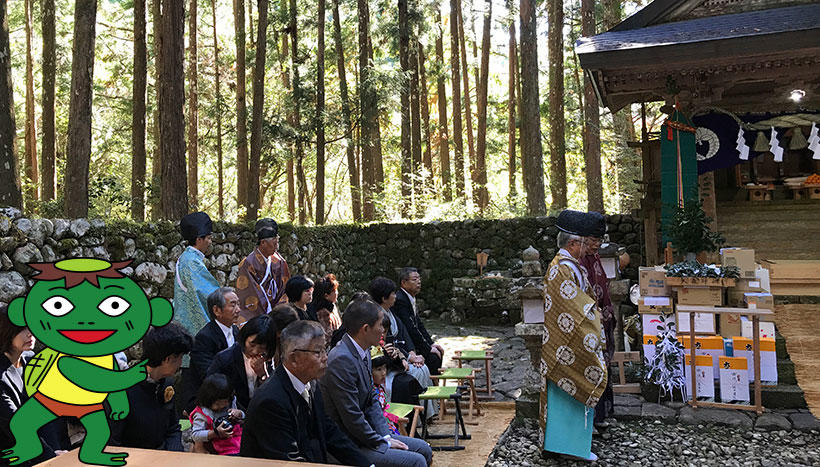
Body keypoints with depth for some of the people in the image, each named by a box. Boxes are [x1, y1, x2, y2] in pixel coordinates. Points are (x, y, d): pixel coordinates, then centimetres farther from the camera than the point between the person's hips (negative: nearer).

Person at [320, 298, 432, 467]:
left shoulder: (364, 352, 5)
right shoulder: (341, 361, -26)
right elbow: (352, 417, -24)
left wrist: (386, 436, 3)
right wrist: (383, 443, -13)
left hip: (365, 433, 10)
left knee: (424, 449, 9)